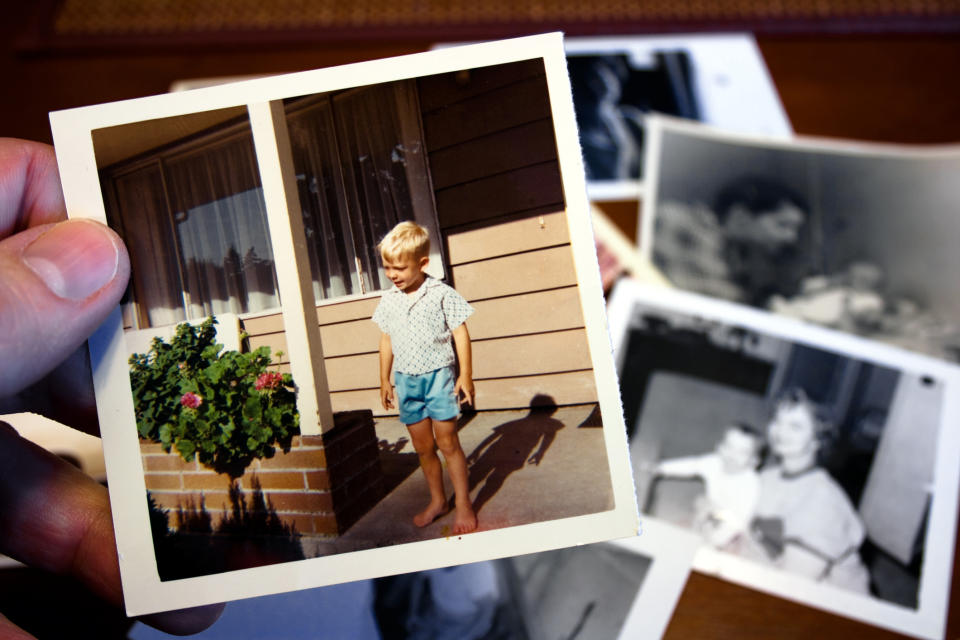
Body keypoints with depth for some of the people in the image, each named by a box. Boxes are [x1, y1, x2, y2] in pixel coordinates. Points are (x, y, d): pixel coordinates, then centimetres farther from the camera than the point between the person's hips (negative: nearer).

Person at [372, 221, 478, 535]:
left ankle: (462, 503, 12)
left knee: (447, 441, 0)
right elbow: (386, 341, 12)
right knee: (422, 446, 12)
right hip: (406, 380, 5)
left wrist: (466, 376, -9)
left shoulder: (441, 294, -11)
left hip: (438, 376, -5)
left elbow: (460, 334, -7)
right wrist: (385, 380, 15)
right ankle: (437, 500, 28)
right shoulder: (388, 301, 2)